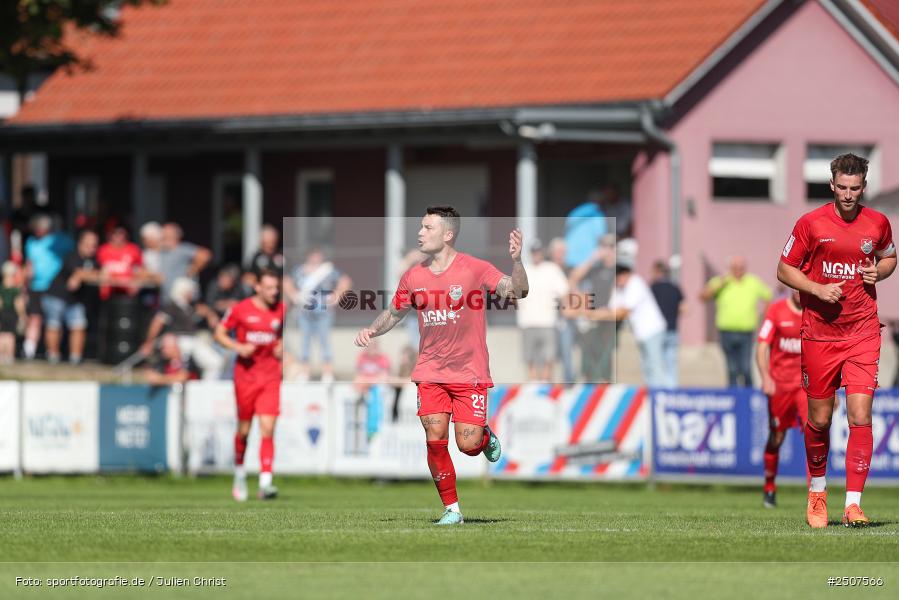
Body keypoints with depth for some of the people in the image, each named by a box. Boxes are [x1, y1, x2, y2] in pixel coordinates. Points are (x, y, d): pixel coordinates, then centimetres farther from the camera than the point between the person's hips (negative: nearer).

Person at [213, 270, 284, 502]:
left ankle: (265, 483, -17)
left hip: (270, 376, 1)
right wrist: (238, 347, -15)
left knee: (268, 429, -12)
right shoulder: (241, 309, -5)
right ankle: (239, 476, 32)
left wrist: (281, 346, 0)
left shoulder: (281, 310, 4)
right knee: (244, 429, 9)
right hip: (246, 375, -1)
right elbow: (219, 333, 1)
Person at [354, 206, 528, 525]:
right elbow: (394, 313, 18)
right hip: (430, 372, 3)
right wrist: (371, 330, -1)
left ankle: (486, 438, 29)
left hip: (469, 372, -3)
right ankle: (451, 509, 4)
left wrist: (516, 260, -33)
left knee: (467, 445, -9)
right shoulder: (413, 277, 3)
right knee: (435, 438, -10)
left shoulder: (475, 269, -9)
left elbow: (517, 291, -16)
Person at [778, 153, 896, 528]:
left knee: (860, 416, -11)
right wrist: (817, 289, -14)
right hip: (819, 332, 0)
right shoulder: (811, 223, -4)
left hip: (863, 332, 0)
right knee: (819, 419, 7)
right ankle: (817, 491, 31)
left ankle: (853, 503, -10)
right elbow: (785, 270, 3)